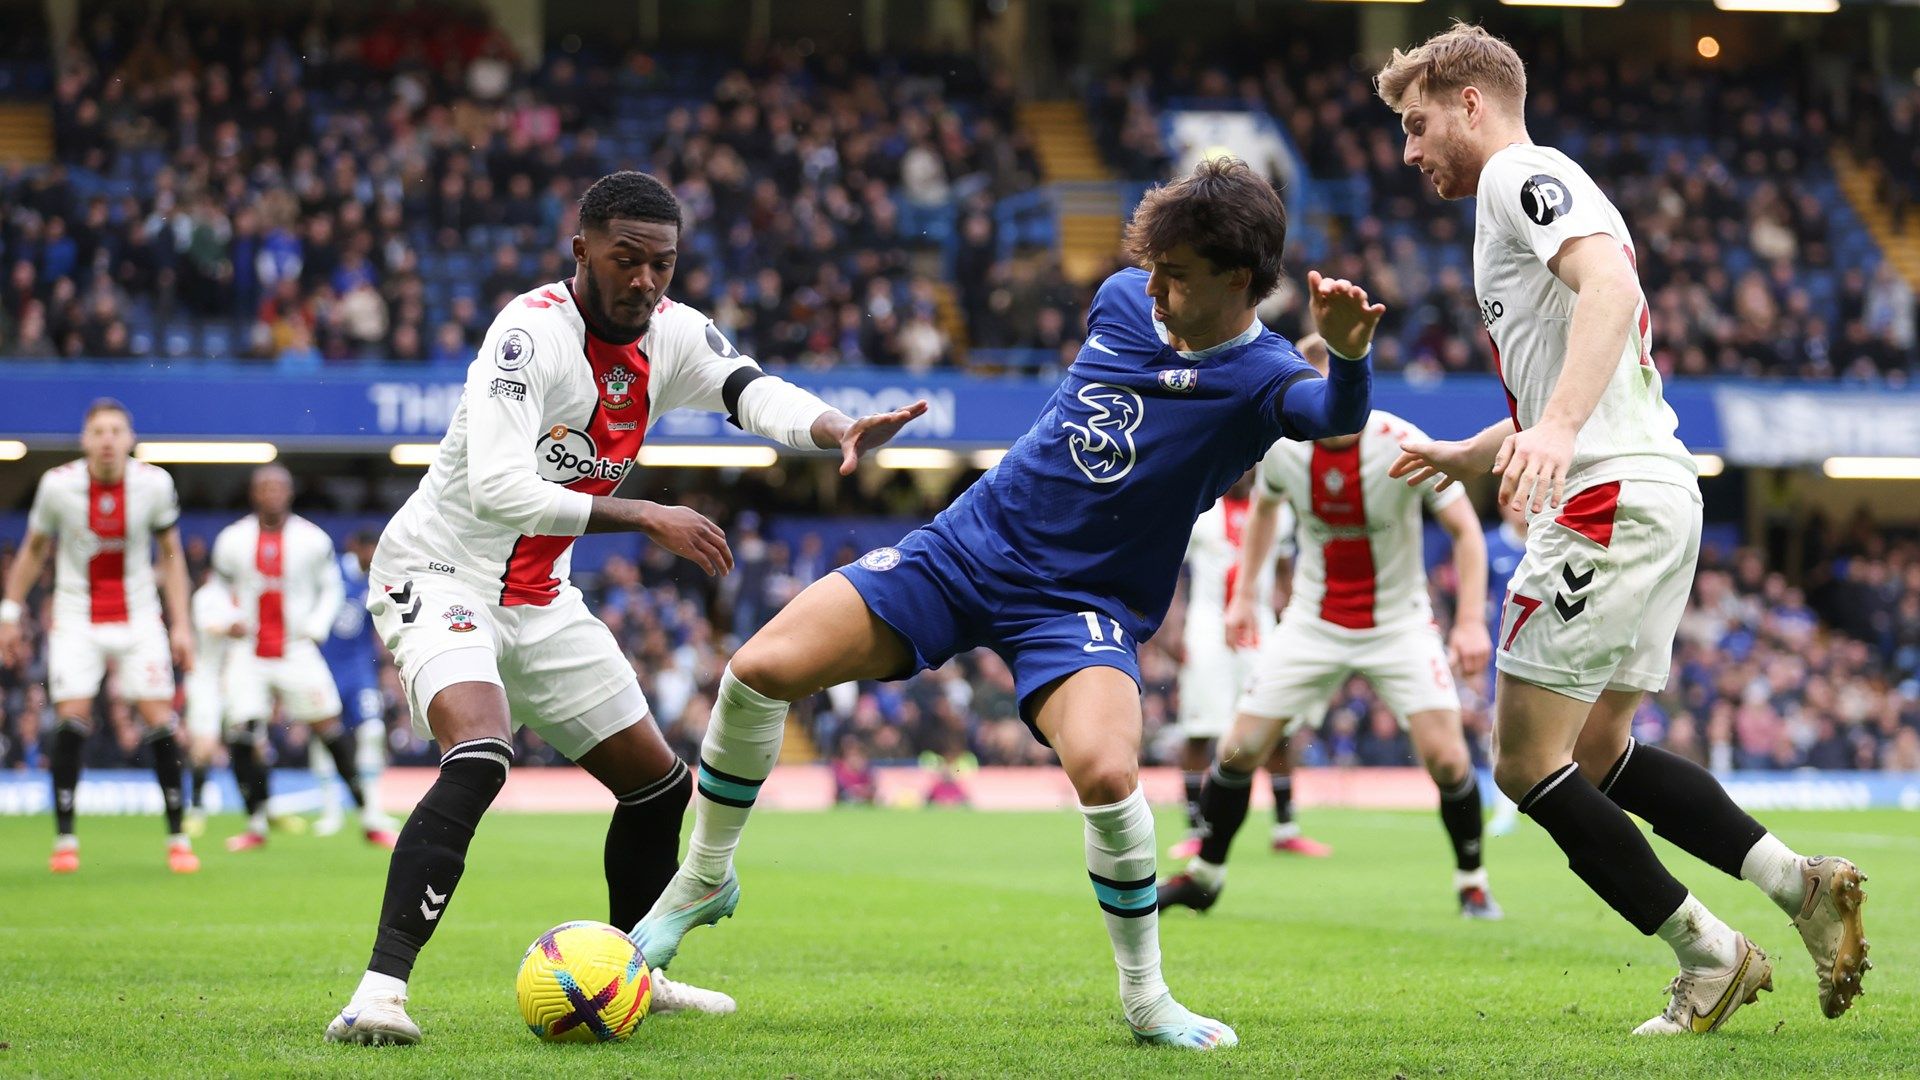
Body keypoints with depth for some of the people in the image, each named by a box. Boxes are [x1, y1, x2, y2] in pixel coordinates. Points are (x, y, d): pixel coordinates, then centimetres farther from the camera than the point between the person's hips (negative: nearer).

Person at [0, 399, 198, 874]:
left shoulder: (154, 483, -9)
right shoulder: (58, 485, -10)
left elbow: (171, 556, 3)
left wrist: (181, 625, -1)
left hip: (138, 617, 1)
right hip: (76, 618, -1)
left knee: (159, 720, -6)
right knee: (71, 719, -13)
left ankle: (178, 837, 5)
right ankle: (64, 839, -1)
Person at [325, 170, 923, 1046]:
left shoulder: (673, 334, -1)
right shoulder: (531, 332, -24)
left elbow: (755, 392, -17)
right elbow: (497, 489, -33)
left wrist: (840, 431, -38)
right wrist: (644, 519, -34)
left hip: (539, 599, 8)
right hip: (438, 574, -8)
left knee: (658, 783, 13)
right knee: (478, 757, -33)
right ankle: (379, 992, -33)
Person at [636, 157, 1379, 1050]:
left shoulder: (1260, 377, -16)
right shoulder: (1122, 300, 1)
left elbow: (1337, 416, -39)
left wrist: (1348, 352, -58)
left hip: (1081, 607, -5)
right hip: (967, 543, 5)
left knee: (1105, 772, -33)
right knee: (760, 669, -9)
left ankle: (1145, 997, -8)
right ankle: (703, 882, 15)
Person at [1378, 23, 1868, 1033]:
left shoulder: (1521, 174, -5)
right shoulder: (1526, 197, 26)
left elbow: (1613, 284, -26)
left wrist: (1559, 428, -38)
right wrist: (1451, 457, 34)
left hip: (1610, 499, -10)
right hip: (1656, 496, 10)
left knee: (1525, 762, -6)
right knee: (1597, 754, 16)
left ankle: (1709, 956, -3)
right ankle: (1802, 882, 8)